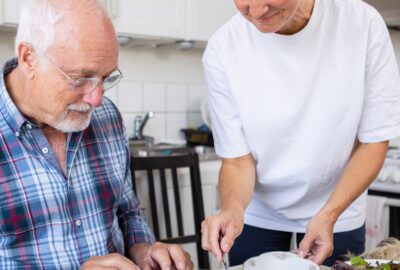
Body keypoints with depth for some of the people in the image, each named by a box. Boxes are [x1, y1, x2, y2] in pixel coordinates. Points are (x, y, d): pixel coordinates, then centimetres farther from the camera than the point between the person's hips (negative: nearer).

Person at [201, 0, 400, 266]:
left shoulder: (364, 22, -20)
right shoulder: (222, 50, -20)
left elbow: (374, 141, -11)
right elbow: (237, 159, -13)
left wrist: (329, 214, -22)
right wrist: (232, 209, -33)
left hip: (338, 208, 1)